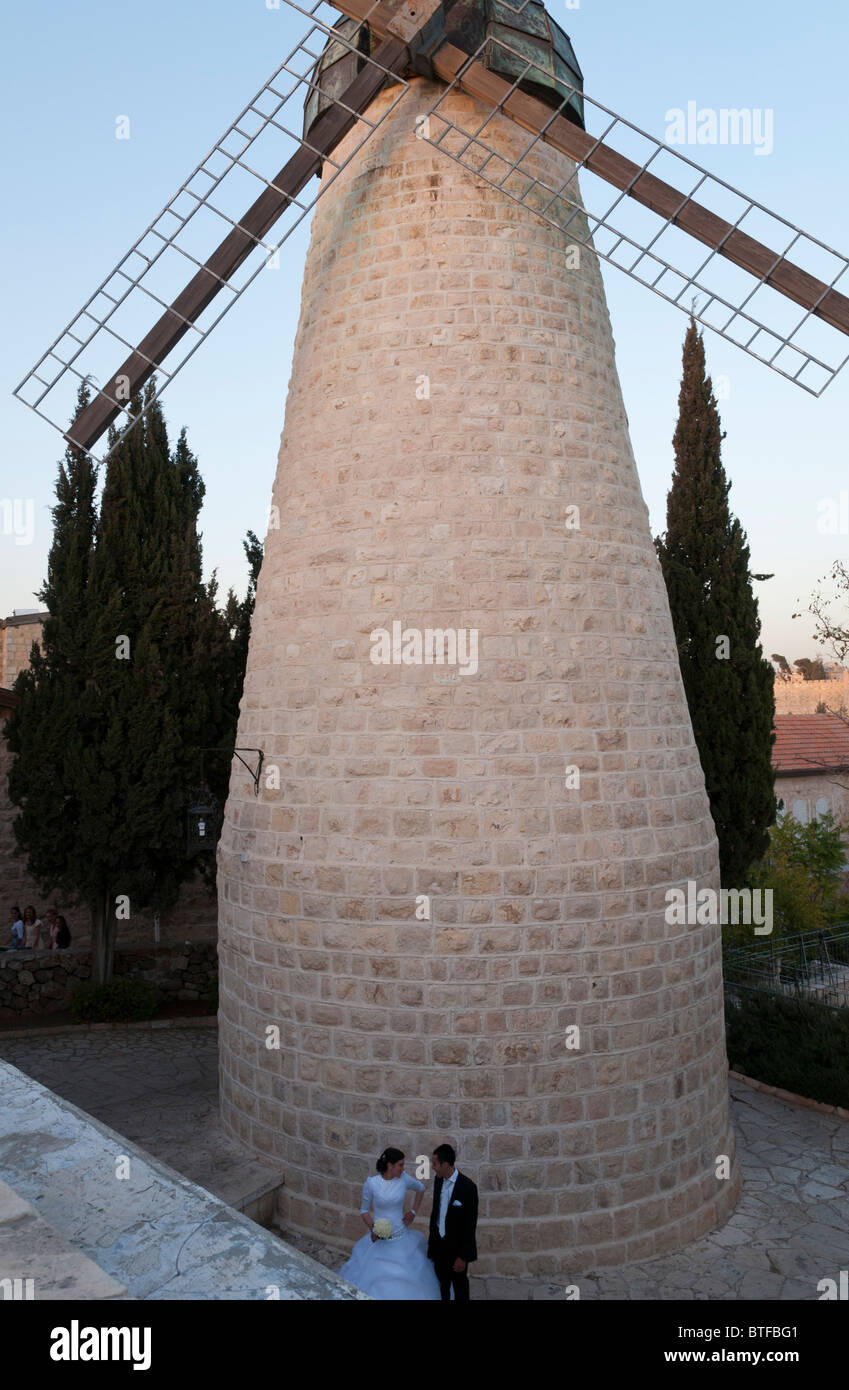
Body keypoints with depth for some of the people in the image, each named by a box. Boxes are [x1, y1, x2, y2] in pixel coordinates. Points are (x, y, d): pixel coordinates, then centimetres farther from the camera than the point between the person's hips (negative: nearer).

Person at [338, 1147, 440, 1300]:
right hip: (379, 1240, -2)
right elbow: (364, 1210, -1)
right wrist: (372, 1228, -17)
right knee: (370, 1279, 3)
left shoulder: (404, 1178, -8)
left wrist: (414, 1212, 6)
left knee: (406, 1281, 5)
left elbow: (420, 1188, 12)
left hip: (401, 1239, 2)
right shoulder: (371, 1183, -15)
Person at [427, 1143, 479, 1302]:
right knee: (441, 1287, 19)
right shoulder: (439, 1181, -4)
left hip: (457, 1247, -5)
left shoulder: (468, 1187, -24)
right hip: (439, 1245, 5)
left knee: (460, 1289, 14)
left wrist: (463, 1256, -16)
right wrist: (431, 1242, 11)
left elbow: (470, 1224, -19)